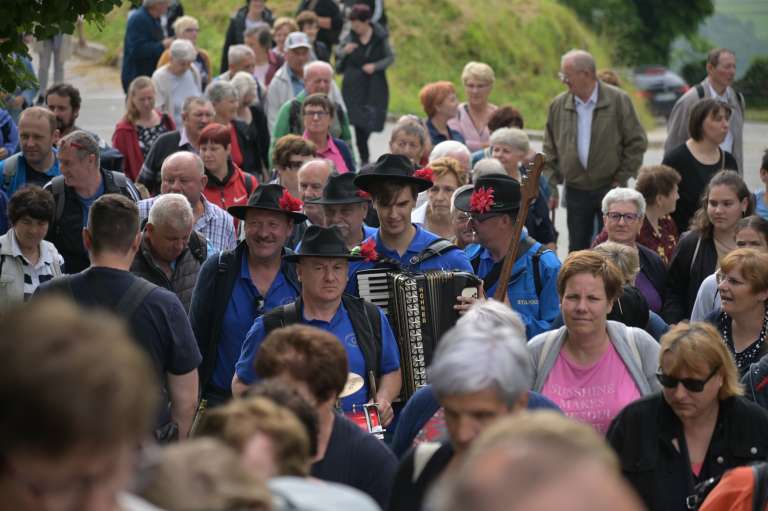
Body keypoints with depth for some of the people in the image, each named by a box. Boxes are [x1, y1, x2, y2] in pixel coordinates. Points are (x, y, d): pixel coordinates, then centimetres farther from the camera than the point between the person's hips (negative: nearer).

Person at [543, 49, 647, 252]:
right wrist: (551, 188, 3)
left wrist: (621, 179, -6)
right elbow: (550, 151, 9)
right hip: (575, 190, 3)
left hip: (609, 188, -3)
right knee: (577, 249, 7)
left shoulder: (618, 100, -6)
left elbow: (636, 143, -3)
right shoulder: (558, 106, 3)